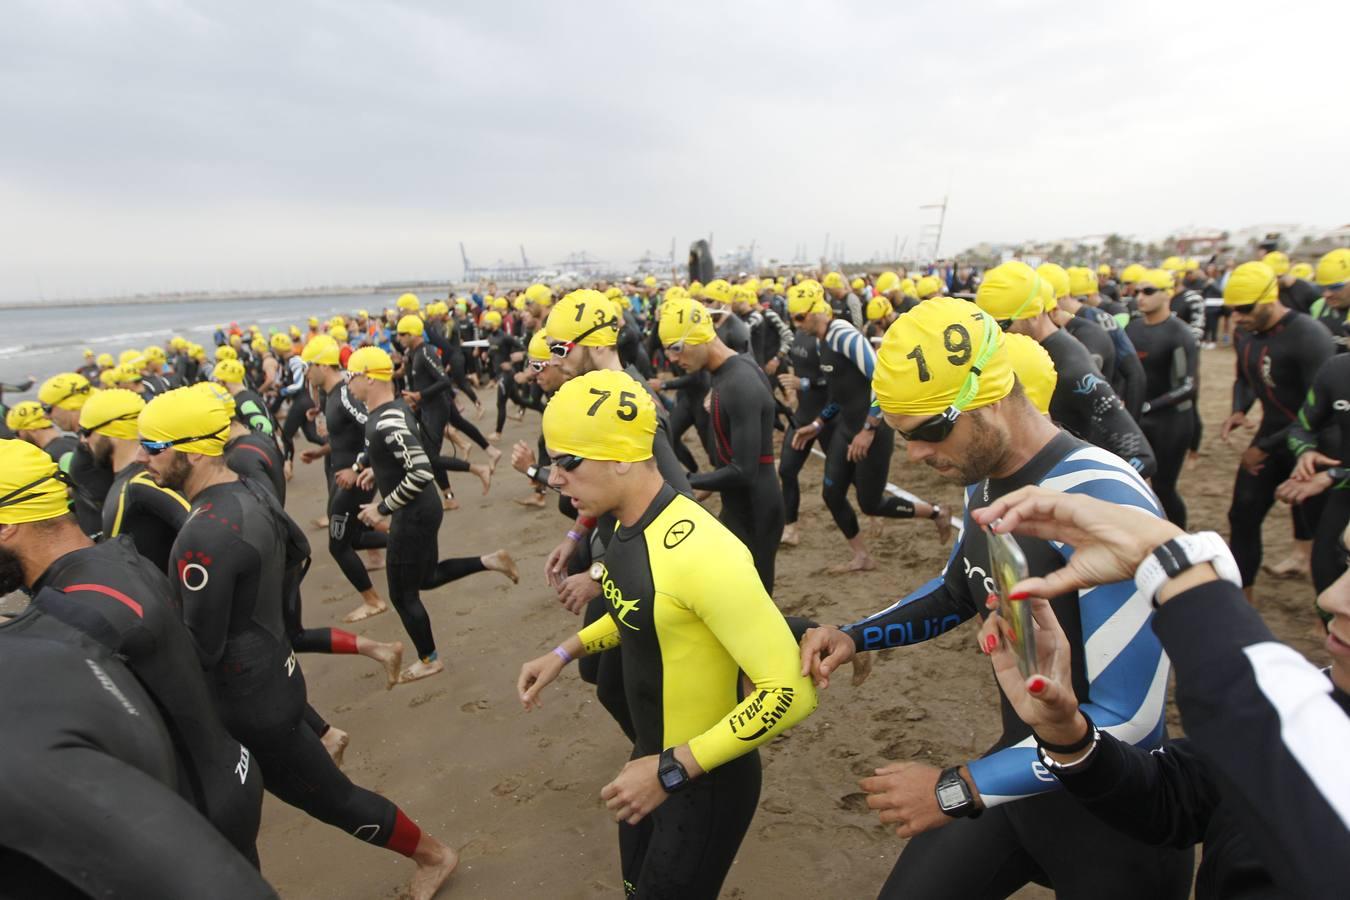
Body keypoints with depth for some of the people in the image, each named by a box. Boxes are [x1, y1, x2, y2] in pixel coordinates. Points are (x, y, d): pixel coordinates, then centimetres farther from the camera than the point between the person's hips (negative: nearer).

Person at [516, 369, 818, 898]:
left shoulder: (701, 553, -34)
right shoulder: (630, 524, -6)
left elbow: (789, 691, -31)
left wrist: (671, 771, -27)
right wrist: (566, 652, 4)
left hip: (704, 781, -8)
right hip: (652, 761, 8)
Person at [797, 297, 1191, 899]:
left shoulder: (1103, 504, -29)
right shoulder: (983, 479, -4)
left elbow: (1128, 720, -29)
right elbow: (958, 591, 13)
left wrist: (957, 789, -25)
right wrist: (855, 636, -3)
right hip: (1024, 762, 7)